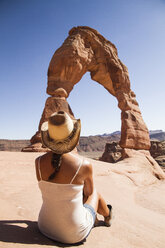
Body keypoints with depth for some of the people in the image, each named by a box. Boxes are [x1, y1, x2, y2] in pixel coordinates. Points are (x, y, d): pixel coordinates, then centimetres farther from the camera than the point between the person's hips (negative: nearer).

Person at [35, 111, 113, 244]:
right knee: (95, 192, 25)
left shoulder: (39, 162, -14)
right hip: (75, 234, -3)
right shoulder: (85, 164, -23)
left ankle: (93, 216, 62)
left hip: (45, 227, 4)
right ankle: (107, 216, 59)